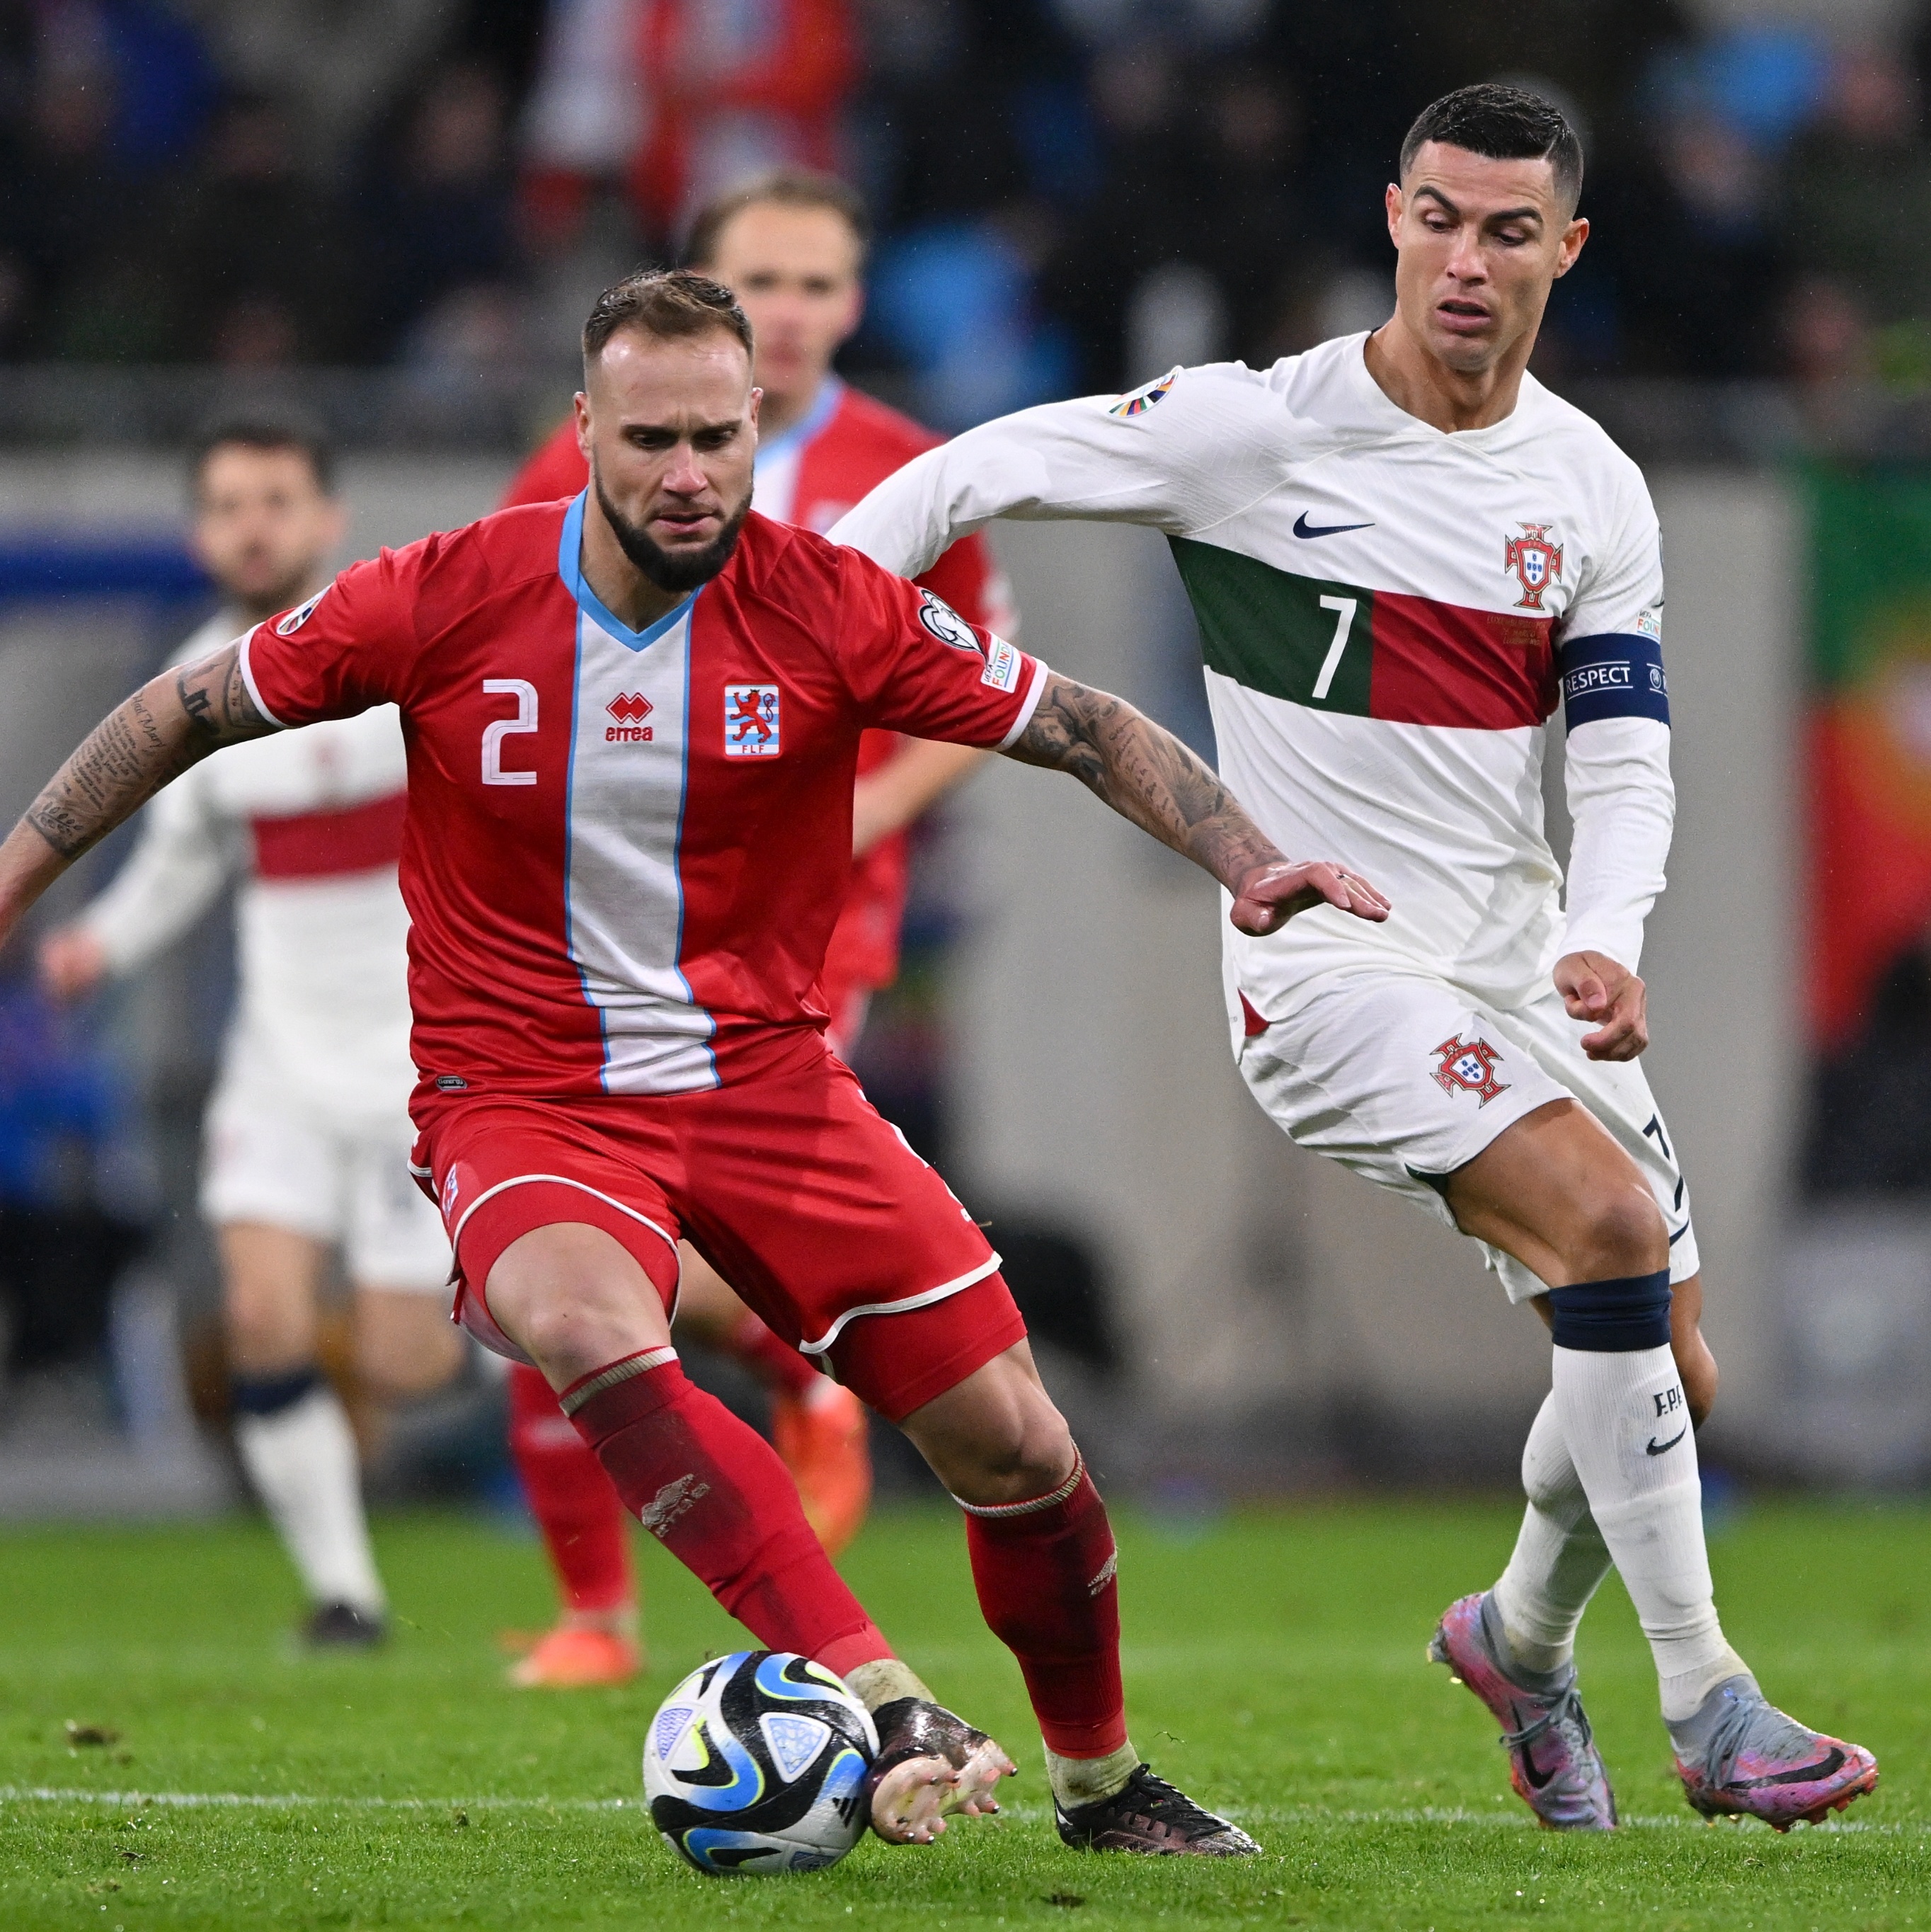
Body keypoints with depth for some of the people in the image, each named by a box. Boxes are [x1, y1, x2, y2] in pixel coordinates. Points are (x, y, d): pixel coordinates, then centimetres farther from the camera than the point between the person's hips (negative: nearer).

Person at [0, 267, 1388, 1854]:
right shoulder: (448, 601, -10)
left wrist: (1245, 860, -16)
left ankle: (1103, 1783, 26)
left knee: (1014, 1442, -1)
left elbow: (1086, 730, -2)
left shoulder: (833, 609, -9)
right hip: (523, 1091, -2)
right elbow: (193, 710, 3)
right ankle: (885, 1712, -40)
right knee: (591, 1329, -37)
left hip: (764, 1074, 2)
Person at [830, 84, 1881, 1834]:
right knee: (1614, 1224, -26)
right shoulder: (1261, 427, -10)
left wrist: (1607, 940, -16)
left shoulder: (1595, 490, 4)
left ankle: (1523, 1634, 37)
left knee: (1670, 1373, 5)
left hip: (1525, 966, 6)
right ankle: (1707, 1705, -21)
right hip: (1330, 959, -6)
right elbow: (976, 473, -5)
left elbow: (1625, 757, 3)